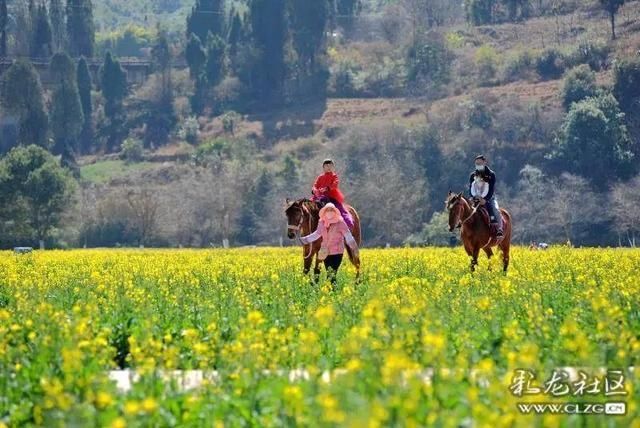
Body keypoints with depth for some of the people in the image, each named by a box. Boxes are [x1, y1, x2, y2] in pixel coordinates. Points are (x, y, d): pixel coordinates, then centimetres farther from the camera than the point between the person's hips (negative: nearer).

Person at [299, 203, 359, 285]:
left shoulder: (340, 223, -11)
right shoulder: (322, 222, 3)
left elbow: (348, 236, -14)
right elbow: (317, 234, 17)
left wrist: (354, 247, -25)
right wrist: (304, 240, 14)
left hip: (337, 253, -5)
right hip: (326, 253, 5)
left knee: (332, 275, -10)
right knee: (329, 275, 10)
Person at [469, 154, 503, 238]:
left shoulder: (491, 174, -1)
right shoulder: (473, 175, 10)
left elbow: (491, 190, -9)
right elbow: (470, 189, 5)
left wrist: (485, 200, -23)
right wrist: (475, 197, -16)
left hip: (488, 199, -4)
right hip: (476, 199, 4)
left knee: (496, 210, -29)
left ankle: (499, 230, -36)